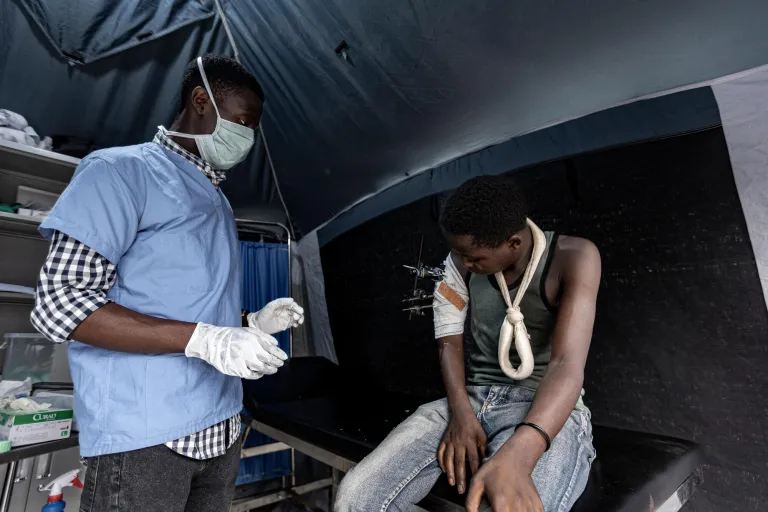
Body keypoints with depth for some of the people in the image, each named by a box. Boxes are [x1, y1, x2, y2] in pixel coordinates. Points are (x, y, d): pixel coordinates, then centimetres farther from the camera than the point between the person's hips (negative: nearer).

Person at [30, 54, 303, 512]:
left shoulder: (217, 200, 16)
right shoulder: (121, 171, -6)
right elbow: (60, 303, -14)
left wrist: (252, 323, 3)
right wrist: (203, 339, -23)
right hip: (143, 437, -7)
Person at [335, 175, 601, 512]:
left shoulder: (573, 258, -11)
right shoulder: (462, 260, 1)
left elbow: (568, 365, -23)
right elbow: (449, 341, 3)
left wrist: (517, 455, -40)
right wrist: (460, 413, -15)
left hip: (545, 410, -3)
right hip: (471, 399, 4)